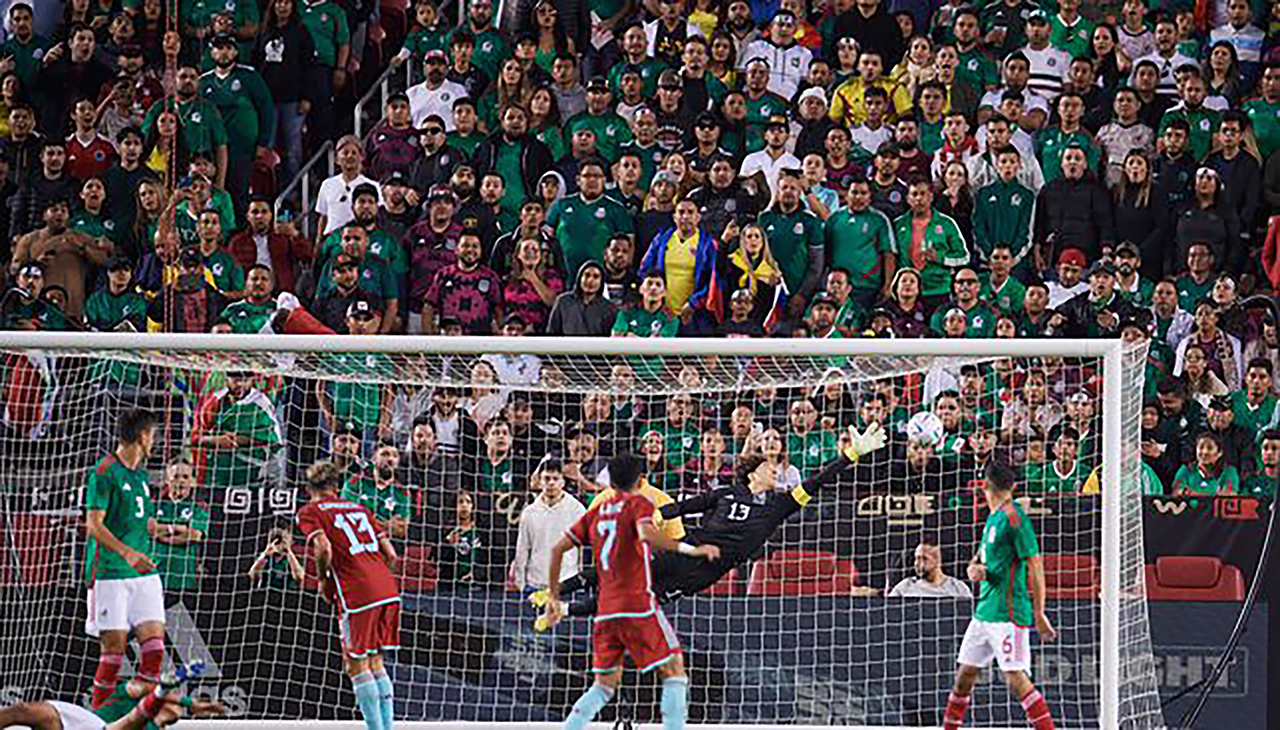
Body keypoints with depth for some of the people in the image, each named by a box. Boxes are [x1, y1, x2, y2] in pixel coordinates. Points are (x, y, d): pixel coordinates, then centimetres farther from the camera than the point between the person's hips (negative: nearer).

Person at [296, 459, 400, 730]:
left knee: (356, 666, 2)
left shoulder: (309, 512, 7)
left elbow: (324, 548, -13)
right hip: (388, 590, 6)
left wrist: (324, 581, 3)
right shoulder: (358, 508, 23)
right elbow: (391, 555, 16)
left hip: (358, 595, -6)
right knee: (375, 662, 17)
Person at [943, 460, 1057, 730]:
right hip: (984, 611, 9)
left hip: (1008, 613, -9)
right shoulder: (993, 517, 15)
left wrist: (1039, 614, -15)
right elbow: (981, 556, 26)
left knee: (1016, 678, -15)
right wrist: (974, 568, 0)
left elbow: (1036, 565, -14)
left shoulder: (1014, 518, -13)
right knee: (964, 675, 13)